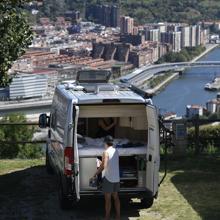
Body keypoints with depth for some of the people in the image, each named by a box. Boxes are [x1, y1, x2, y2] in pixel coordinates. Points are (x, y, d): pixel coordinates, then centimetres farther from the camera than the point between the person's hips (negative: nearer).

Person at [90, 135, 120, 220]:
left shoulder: (106, 152, -16)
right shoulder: (116, 151, 6)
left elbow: (103, 166, -22)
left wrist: (95, 174, -13)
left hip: (108, 178, -7)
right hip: (116, 178, 7)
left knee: (107, 198, 2)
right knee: (116, 197, 16)